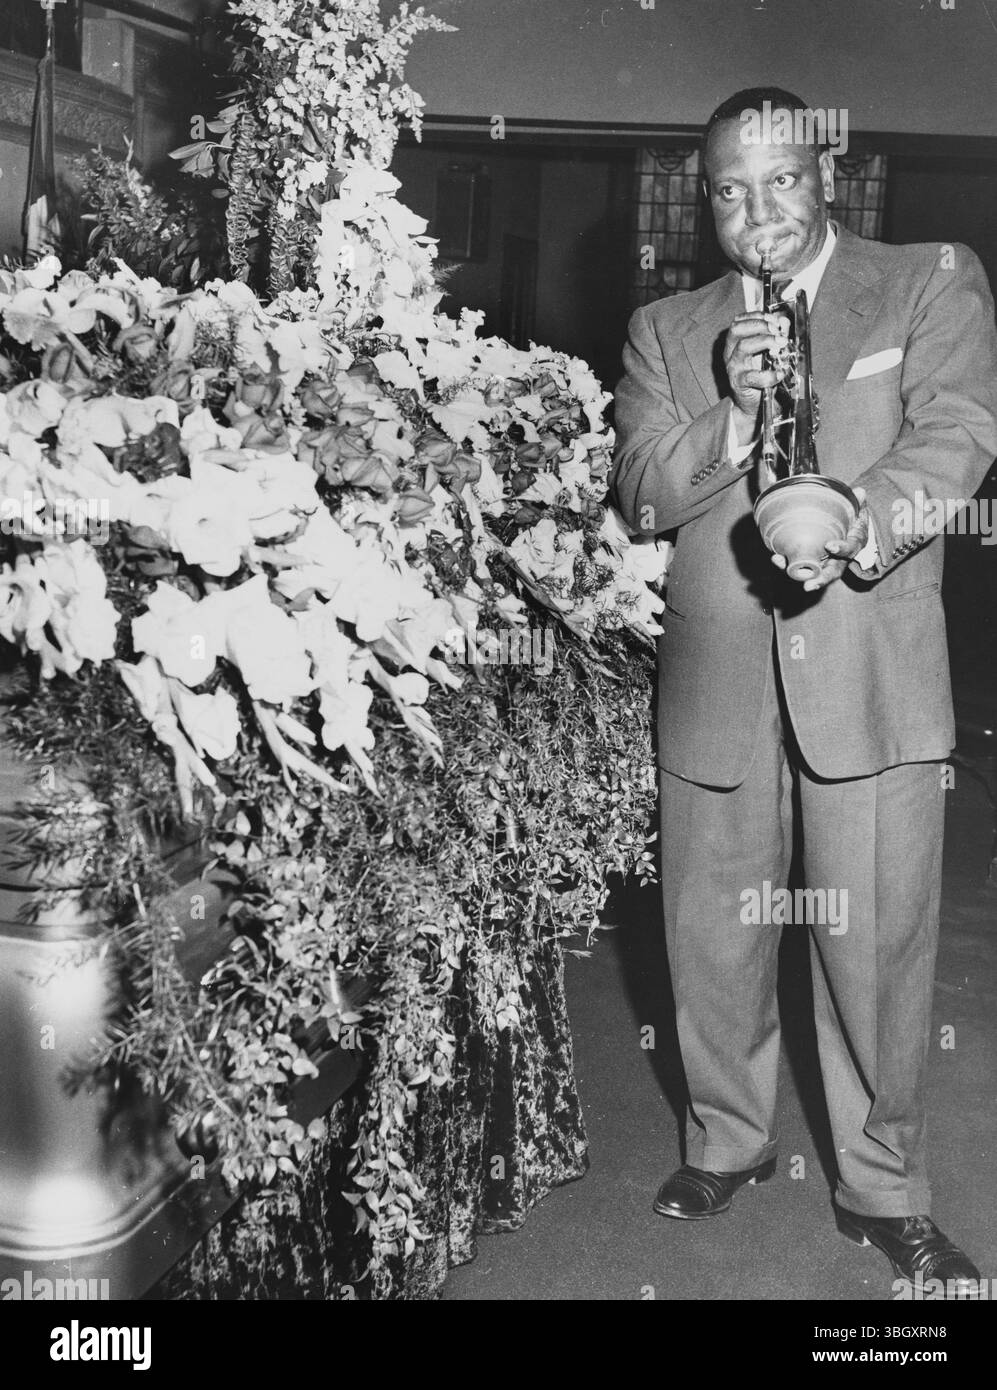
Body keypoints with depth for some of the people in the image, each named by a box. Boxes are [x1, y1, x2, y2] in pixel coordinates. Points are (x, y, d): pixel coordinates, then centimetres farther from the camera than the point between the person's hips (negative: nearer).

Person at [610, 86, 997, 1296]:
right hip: (715, 683, 3)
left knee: (878, 942, 3)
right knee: (712, 936, 12)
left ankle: (884, 1188, 25)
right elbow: (638, 493, 4)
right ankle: (727, 1141, 36)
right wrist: (732, 413, -14)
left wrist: (864, 520, -28)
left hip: (875, 677, -2)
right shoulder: (664, 330, 14)